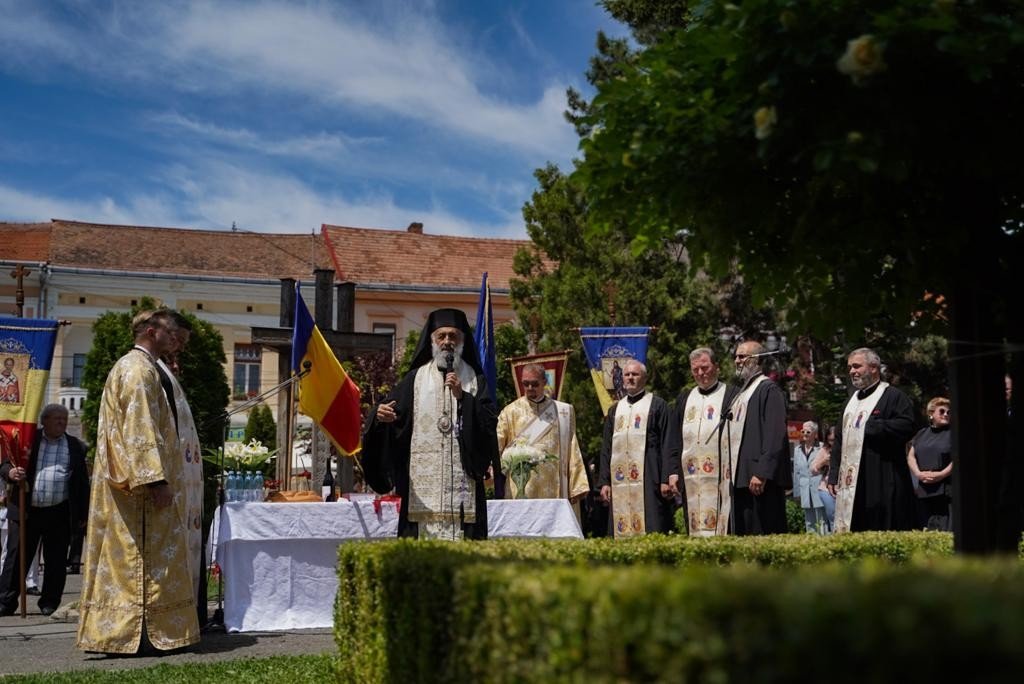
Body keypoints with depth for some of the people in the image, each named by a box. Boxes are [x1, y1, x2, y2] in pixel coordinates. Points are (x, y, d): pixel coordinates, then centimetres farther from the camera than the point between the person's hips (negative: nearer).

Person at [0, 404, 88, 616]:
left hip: (60, 513, 1)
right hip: (26, 511, -1)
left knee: (56, 561, 4)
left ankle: (49, 604, 15)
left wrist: (83, 514, 6)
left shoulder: (76, 447, 10)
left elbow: (82, 482, 10)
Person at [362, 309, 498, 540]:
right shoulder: (415, 379, 12)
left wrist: (463, 397, -10)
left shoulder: (475, 380, 12)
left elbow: (489, 423, 1)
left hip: (463, 485, 0)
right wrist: (380, 416, -21)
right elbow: (392, 412, 1)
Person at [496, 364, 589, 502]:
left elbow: (572, 451, 8)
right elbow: (495, 446, -3)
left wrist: (576, 488, 2)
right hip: (520, 492, -1)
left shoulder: (563, 412, 10)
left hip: (552, 490, 1)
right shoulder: (510, 412, 6)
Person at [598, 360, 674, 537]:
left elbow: (667, 445, -2)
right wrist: (604, 481, 9)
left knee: (651, 533, -9)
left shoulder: (657, 405, 4)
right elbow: (606, 449, 18)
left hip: (648, 481, -4)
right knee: (621, 534, 1)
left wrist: (666, 479, -11)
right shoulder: (615, 410, 19)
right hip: (619, 484, 5)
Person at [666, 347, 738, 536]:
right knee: (695, 528, 4)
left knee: (721, 528, -6)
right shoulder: (684, 398, 18)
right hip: (691, 477, 4)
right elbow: (675, 439, 16)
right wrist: (673, 471, 5)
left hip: (721, 477, -4)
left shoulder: (732, 395, 3)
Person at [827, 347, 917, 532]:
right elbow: (840, 440, 20)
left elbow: (906, 426, -18)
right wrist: (833, 476, 12)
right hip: (851, 484, 7)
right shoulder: (852, 401, 21)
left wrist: (870, 426, -14)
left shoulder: (893, 397, -2)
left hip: (882, 485, -7)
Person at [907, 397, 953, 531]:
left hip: (946, 491, -5)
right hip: (923, 491, 5)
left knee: (945, 530, -11)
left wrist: (941, 474, -14)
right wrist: (918, 473, -4)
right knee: (924, 530, 6)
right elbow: (911, 455, 13)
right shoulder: (921, 434, 18)